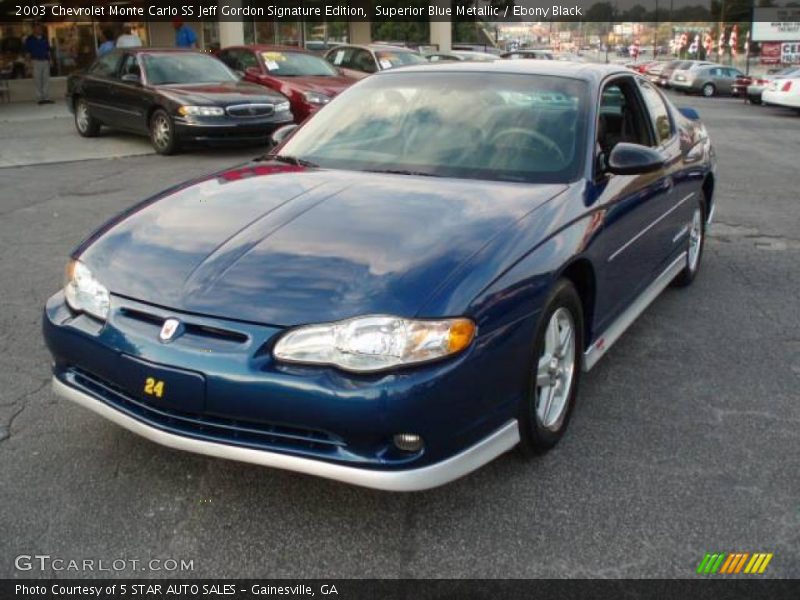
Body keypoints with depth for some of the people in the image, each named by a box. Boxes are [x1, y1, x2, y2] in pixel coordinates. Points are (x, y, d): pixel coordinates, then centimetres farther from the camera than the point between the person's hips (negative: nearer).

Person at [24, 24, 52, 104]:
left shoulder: (44, 38, 14)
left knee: (46, 79, 2)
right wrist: (31, 59, -7)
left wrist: (49, 58, 11)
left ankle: (46, 97, 6)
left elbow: (48, 49, 20)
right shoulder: (29, 39, 2)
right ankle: (39, 98, -4)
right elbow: (27, 51, 3)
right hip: (36, 61, -4)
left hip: (46, 61, 4)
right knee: (37, 80, -5)